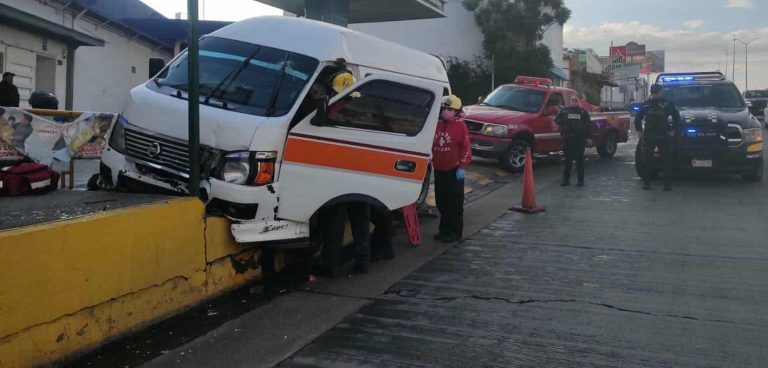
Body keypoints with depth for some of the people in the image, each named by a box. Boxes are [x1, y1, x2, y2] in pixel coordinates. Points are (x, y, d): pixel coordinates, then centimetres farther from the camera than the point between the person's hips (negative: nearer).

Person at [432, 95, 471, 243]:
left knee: (455, 203, 1)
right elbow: (432, 144, 17)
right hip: (439, 170, 6)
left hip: (454, 170, -6)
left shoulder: (460, 125, -8)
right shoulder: (438, 124, 9)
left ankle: (455, 232, 8)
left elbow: (465, 148, -11)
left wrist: (462, 167, -14)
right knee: (441, 202, 13)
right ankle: (444, 230, 25)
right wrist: (433, 161, 16)